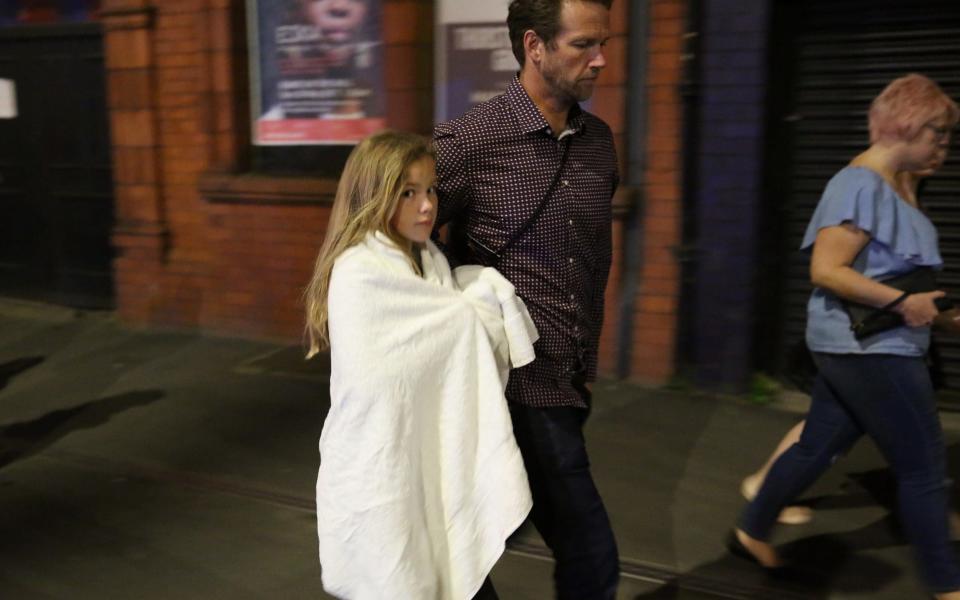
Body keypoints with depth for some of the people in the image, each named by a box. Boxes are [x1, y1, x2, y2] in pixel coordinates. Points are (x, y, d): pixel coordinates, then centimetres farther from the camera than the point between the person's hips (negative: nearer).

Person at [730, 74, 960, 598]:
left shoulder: (895, 184, 15)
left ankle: (751, 533, 29)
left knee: (816, 448, 16)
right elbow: (826, 271, -23)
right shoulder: (861, 185, -17)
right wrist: (902, 302, -21)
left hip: (861, 347, 10)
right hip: (869, 348, -10)